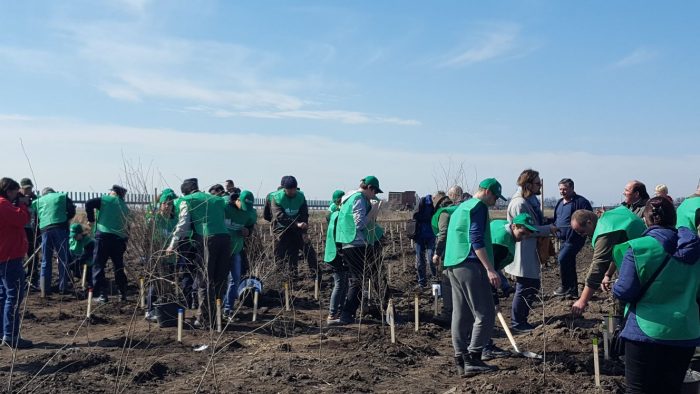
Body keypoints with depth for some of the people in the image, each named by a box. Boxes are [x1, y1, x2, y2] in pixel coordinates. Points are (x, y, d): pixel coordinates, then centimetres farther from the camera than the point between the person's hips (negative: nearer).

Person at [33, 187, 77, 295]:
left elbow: (35, 218, 15)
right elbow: (72, 211, 6)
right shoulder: (62, 196, 14)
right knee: (63, 259, 4)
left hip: (45, 230, 2)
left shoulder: (37, 201, 20)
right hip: (60, 228, -2)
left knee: (46, 261, 10)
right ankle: (63, 287, 4)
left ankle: (45, 288, 8)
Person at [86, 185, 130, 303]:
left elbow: (89, 203, -9)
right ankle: (123, 294, 19)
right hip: (120, 239, 5)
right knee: (119, 268, 18)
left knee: (98, 266, 2)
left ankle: (102, 294, -5)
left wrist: (91, 220, 1)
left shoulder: (106, 200, 2)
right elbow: (127, 226, 16)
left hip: (104, 236, -5)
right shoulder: (125, 207, 16)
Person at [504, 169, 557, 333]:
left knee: (533, 286, 16)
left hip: (531, 253, 11)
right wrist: (548, 229, -16)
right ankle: (516, 324, 9)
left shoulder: (532, 200, 13)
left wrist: (547, 225, 6)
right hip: (522, 253, -11)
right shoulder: (519, 203, -20)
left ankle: (521, 321, 26)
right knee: (524, 288, -3)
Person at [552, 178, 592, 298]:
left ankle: (565, 287, -9)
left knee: (562, 259, -21)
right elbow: (555, 220, 28)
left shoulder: (581, 202, -9)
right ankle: (573, 291, 22)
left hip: (574, 239, -8)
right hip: (562, 239, 8)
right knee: (569, 264, 13)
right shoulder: (560, 203, 16)